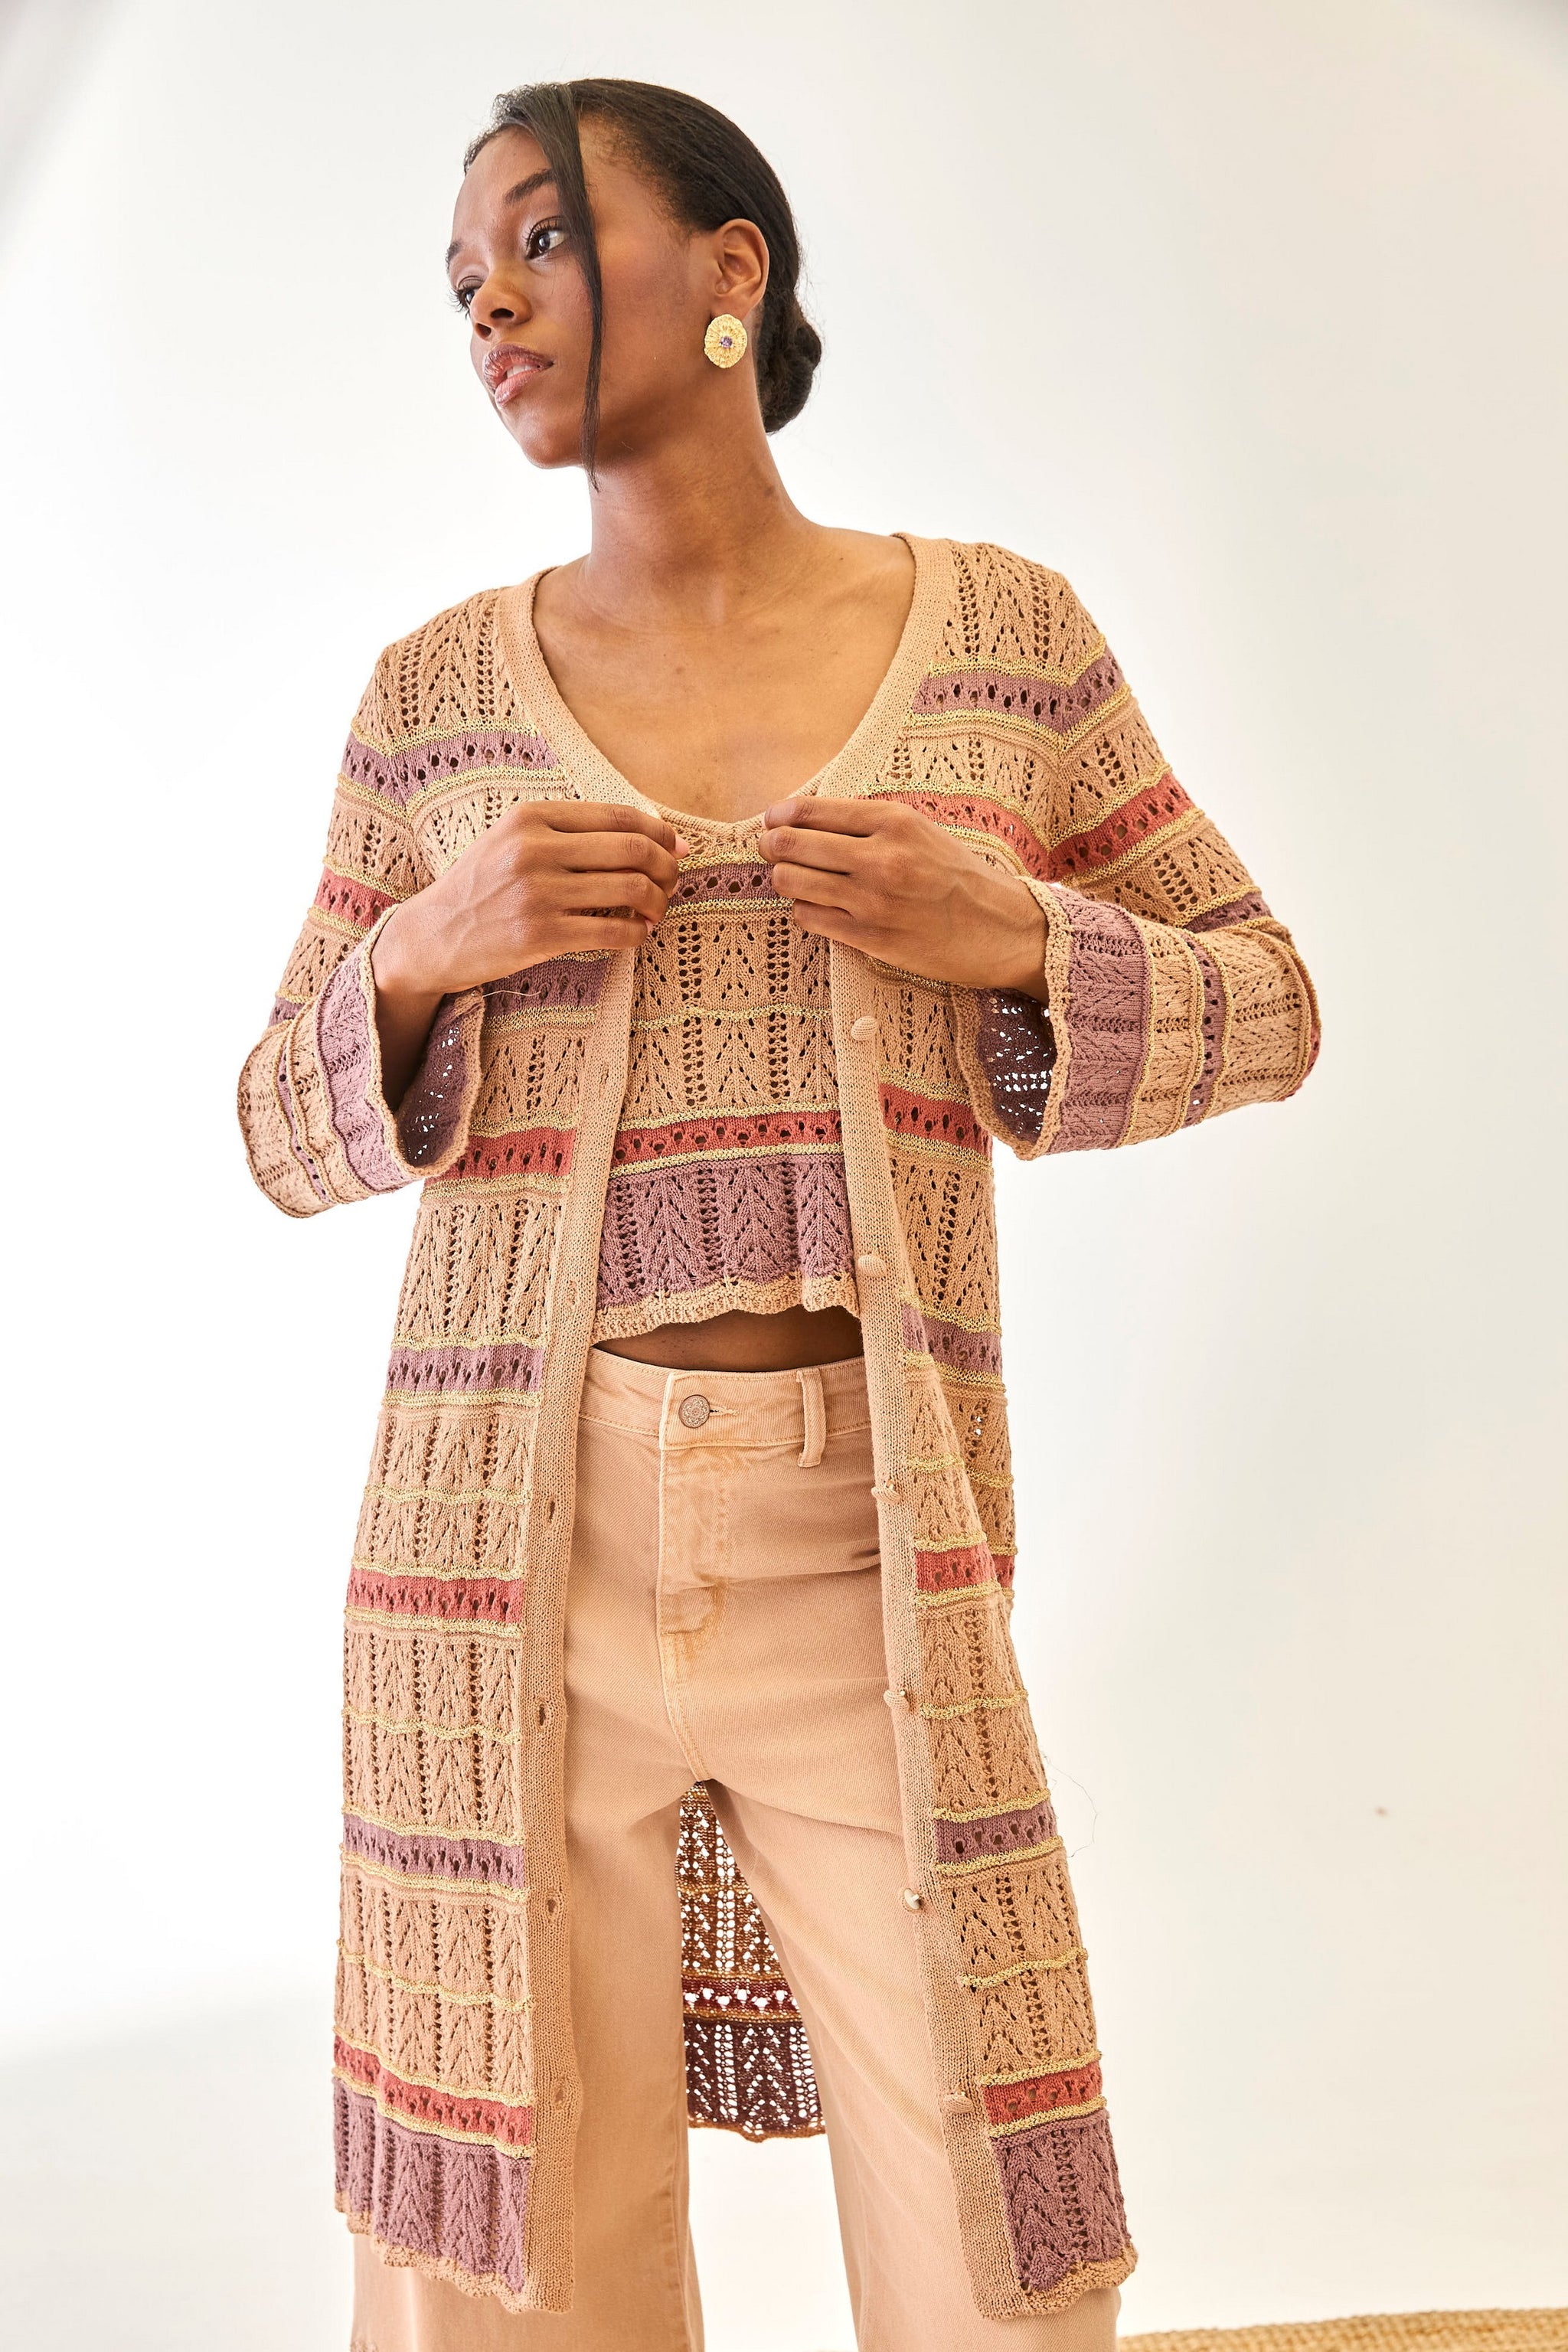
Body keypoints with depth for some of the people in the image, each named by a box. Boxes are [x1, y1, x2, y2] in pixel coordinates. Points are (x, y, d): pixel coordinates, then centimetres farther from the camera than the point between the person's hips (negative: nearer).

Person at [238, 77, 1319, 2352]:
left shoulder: (1006, 632, 5)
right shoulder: (439, 693, 6)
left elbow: (1261, 1001, 10)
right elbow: (294, 1136, 10)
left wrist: (1009, 938, -9)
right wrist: (423, 951, -10)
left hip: (872, 1552, 0)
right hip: (510, 1557, 1)